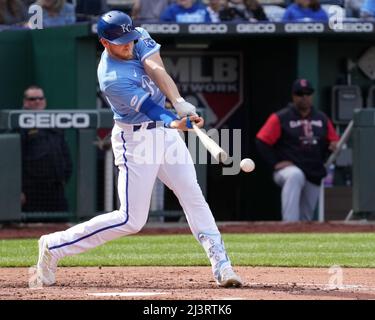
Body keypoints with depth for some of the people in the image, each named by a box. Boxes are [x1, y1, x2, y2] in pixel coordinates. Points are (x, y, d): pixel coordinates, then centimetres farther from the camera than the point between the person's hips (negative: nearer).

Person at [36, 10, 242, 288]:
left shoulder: (139, 38, -5)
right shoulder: (112, 78, -26)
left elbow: (157, 71, -20)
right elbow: (150, 108, -31)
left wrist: (180, 103, -36)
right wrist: (179, 123, -49)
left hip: (164, 130, 7)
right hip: (135, 139, -7)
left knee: (193, 196, 0)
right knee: (131, 220, -5)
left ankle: (221, 265, 0)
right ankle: (55, 246, 5)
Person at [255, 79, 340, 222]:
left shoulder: (322, 119, 13)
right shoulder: (281, 118, -2)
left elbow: (334, 141, 22)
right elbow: (261, 141, -5)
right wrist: (276, 163, -14)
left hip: (314, 177, 6)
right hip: (287, 170, -6)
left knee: (306, 218, 6)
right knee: (295, 176, -40)